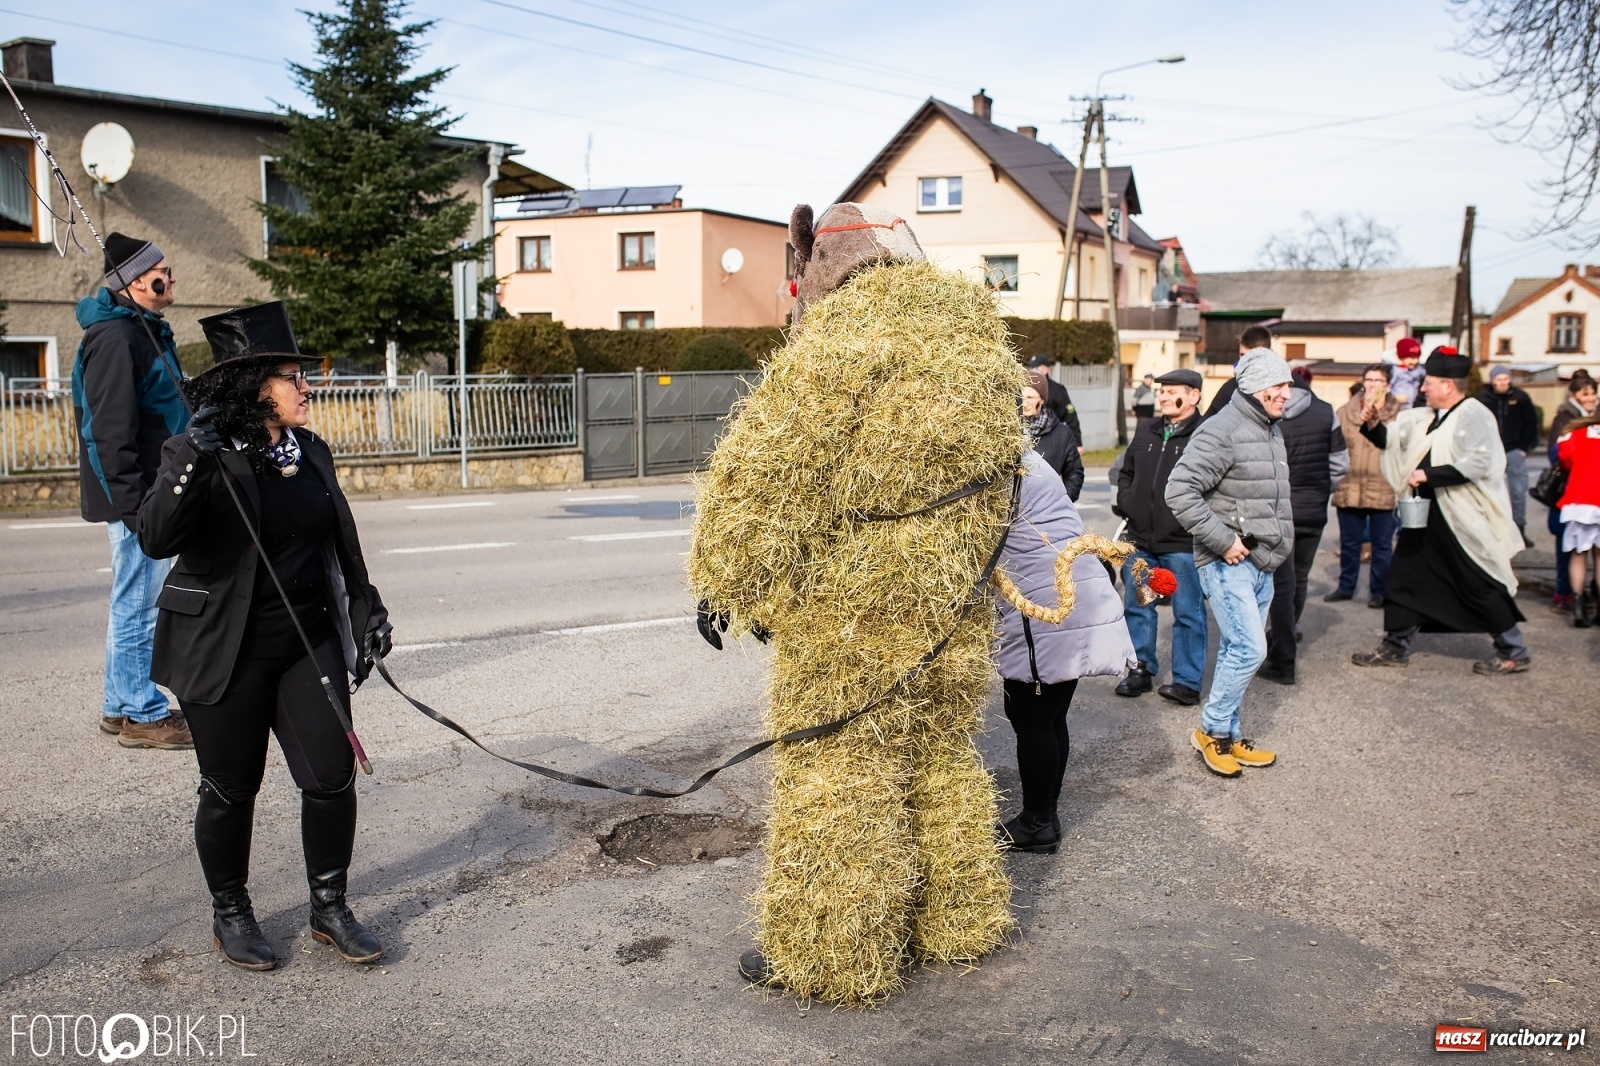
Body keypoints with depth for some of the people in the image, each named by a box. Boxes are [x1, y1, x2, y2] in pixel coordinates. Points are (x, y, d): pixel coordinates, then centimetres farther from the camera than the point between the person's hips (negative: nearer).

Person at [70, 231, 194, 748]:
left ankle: (121, 706, 28)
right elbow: (110, 429, -22)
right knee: (139, 605, -4)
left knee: (134, 603, 17)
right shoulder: (114, 336, -16)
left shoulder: (146, 331, 17)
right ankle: (142, 715, 5)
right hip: (138, 495, -11)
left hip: (154, 490, 11)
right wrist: (133, 502, -24)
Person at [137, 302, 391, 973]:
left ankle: (329, 907, 21)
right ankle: (229, 916, 28)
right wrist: (192, 466, -37)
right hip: (225, 653, -5)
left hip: (310, 643, 5)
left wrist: (366, 609, 16)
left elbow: (342, 543, 18)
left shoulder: (311, 452, 8)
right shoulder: (202, 456, -11)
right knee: (231, 790, 7)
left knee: (332, 776, 2)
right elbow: (156, 539, -25)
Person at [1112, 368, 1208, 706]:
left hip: (1183, 543, -7)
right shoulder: (1146, 432, 12)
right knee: (1136, 608, 14)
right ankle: (1142, 669, 28)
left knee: (1188, 612, 5)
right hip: (1140, 540, 7)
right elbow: (1125, 472, 23)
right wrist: (1126, 502, 8)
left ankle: (1187, 681, 13)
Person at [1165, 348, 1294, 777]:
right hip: (1229, 564, -9)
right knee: (1249, 648, -12)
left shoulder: (1272, 431, 13)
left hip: (1261, 564, 9)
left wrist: (1278, 542, 14)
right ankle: (1212, 730, 4)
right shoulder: (1222, 432, -17)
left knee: (1237, 651, 14)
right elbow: (1179, 491, -24)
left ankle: (1227, 735, 23)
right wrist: (1223, 541, -21)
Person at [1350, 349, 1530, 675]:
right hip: (1426, 514, 9)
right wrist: (1373, 425, 2)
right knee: (1406, 575, 11)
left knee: (1481, 586, -1)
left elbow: (1479, 462, -25)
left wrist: (1429, 474, -26)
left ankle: (1513, 652, 14)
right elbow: (1391, 439, 23)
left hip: (1464, 521, -9)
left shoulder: (1474, 416, -13)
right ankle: (1396, 647, 21)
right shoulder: (1424, 417, 12)